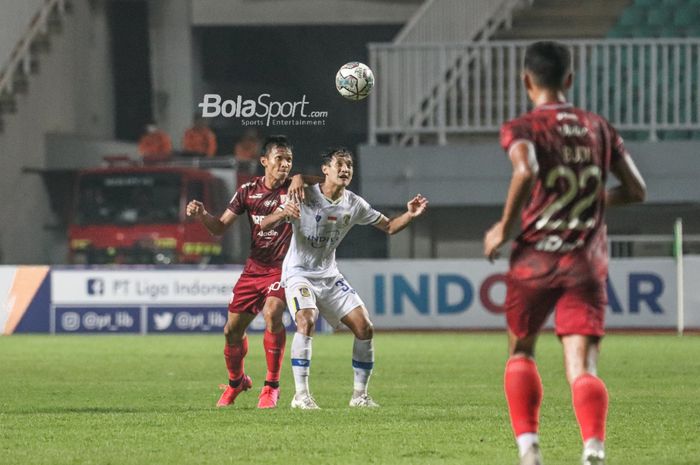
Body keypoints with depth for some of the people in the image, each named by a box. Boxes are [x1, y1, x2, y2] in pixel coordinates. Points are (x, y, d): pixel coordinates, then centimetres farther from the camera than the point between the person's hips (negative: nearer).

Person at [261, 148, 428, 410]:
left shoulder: (354, 205, 0)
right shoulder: (305, 197, -15)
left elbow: (388, 227, 11)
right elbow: (265, 225, -19)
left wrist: (410, 215, -10)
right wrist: (283, 213, -42)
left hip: (329, 276, 5)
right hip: (299, 273, -5)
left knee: (364, 327, -5)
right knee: (306, 321, -30)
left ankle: (359, 395, 8)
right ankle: (301, 395, -23)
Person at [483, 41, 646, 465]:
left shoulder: (523, 128, -2)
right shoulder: (599, 128, 11)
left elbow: (526, 170, -24)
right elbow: (636, 190, 12)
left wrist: (505, 227, -12)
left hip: (536, 259, -2)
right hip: (587, 264, 2)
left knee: (521, 354, 20)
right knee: (582, 368, -6)